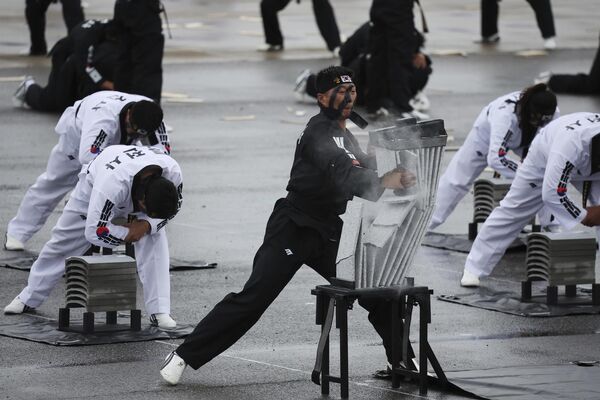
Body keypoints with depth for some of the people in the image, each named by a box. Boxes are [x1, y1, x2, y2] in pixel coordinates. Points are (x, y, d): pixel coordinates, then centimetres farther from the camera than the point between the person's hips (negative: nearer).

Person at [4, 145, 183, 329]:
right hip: (93, 187, -2)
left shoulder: (173, 172, -36)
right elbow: (95, 231, -40)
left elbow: (173, 207, -13)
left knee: (155, 238, -21)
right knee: (62, 243, 7)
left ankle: (159, 311, -16)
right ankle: (29, 298, 30)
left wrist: (146, 224, -30)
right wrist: (127, 234, -30)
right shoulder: (113, 182, -49)